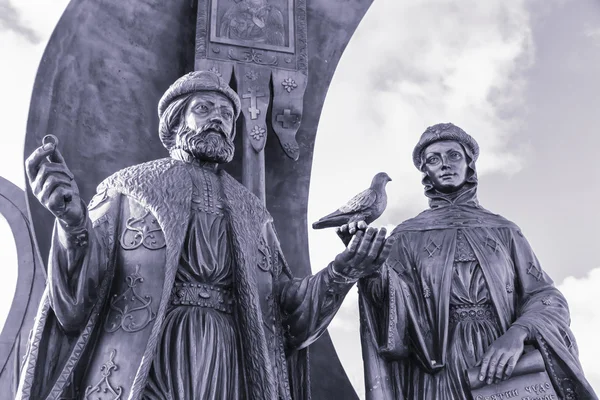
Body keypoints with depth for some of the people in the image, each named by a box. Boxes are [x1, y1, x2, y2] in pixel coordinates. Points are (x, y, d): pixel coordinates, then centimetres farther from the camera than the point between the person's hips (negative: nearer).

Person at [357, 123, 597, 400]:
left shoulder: (503, 230, 10)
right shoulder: (407, 235, 8)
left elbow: (545, 296, 1)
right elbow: (392, 303, -5)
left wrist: (518, 333, -18)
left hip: (507, 369, 1)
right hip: (440, 375, -1)